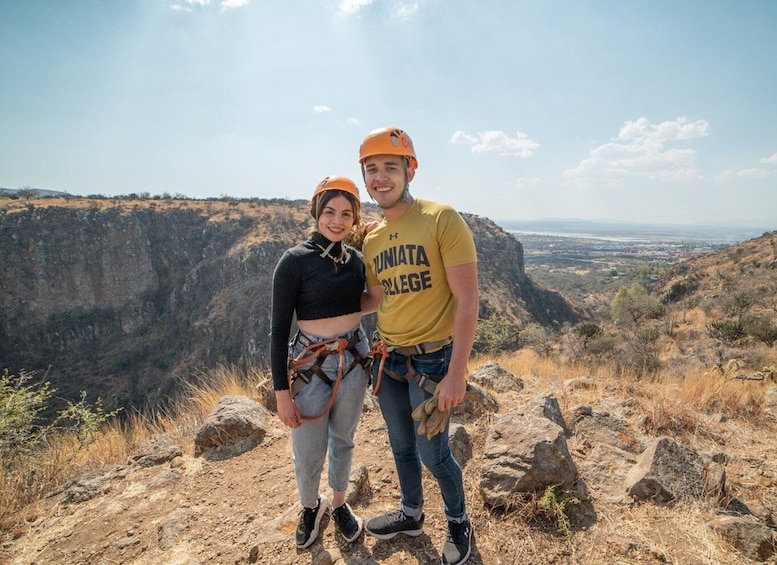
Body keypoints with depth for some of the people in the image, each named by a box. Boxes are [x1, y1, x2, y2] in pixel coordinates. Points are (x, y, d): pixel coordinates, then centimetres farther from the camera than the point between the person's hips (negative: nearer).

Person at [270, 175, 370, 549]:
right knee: (308, 453, 10)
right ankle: (310, 506, 43)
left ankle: (339, 504, 46)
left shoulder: (356, 257, 0)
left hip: (354, 360, 4)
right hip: (310, 364, -3)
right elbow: (279, 330, -12)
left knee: (342, 440, 20)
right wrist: (282, 393, -12)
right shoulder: (295, 260, -14)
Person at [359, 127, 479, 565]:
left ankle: (459, 522, 40)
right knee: (401, 446, 21)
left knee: (433, 454, 9)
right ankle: (412, 515, 48)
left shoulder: (442, 219, -15)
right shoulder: (372, 238, 4)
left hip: (431, 360, -5)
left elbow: (467, 299, -18)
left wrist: (457, 373, -21)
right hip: (387, 359, 6)